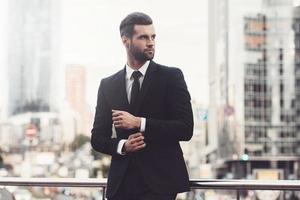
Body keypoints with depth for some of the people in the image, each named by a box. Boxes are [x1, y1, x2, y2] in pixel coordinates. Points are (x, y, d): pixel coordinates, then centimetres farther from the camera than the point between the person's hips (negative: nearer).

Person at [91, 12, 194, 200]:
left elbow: (185, 129, -6)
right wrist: (122, 146, -9)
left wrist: (140, 123, -13)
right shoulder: (107, 85, 11)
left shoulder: (171, 77, 2)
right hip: (122, 183, 3)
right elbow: (97, 138, 12)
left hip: (159, 182, -3)